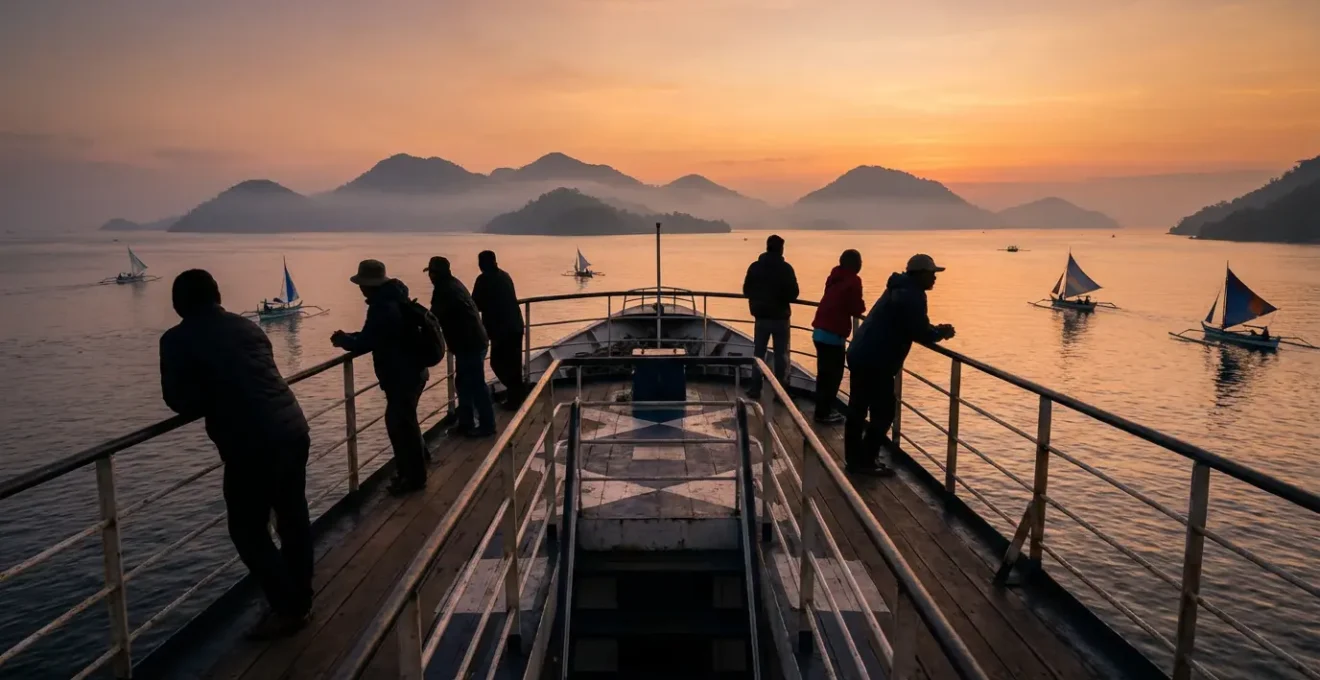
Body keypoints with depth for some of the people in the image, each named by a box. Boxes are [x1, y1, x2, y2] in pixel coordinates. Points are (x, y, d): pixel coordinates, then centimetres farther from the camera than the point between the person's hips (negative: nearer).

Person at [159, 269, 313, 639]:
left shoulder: (177, 340, -1)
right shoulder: (246, 326, 14)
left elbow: (180, 402, 0)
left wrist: (211, 401, 18)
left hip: (251, 446, -6)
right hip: (294, 430, 6)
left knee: (248, 530, 12)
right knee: (293, 517, 19)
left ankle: (288, 609, 16)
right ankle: (301, 599, 32)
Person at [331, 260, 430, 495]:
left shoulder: (382, 307, -23)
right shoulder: (395, 299, 10)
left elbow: (364, 344, -20)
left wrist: (343, 340, -2)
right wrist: (350, 337, 12)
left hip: (402, 377, -10)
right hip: (412, 372, 10)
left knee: (399, 424, 0)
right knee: (403, 421, 20)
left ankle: (414, 477, 10)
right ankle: (410, 469, 33)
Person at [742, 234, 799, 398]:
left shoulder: (755, 267, -1)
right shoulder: (786, 268, -11)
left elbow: (746, 291, 5)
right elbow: (793, 294, -10)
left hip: (761, 316, 3)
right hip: (780, 317, -3)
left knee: (758, 353, 13)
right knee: (781, 355, 6)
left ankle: (755, 389, 14)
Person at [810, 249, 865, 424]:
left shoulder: (834, 277, 13)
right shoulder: (853, 281, -9)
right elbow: (856, 310, -11)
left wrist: (856, 306, 20)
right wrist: (862, 306, 10)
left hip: (820, 330, 8)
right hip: (833, 334, -8)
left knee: (824, 373, 16)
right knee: (833, 374, 1)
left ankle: (822, 409, 25)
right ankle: (824, 413, 5)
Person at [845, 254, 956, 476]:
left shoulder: (900, 289, 19)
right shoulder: (912, 295, -13)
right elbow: (920, 333, -17)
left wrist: (936, 330, 15)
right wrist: (942, 333, 2)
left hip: (860, 355, 10)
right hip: (875, 362, -10)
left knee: (858, 409, 15)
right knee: (883, 412, -1)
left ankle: (854, 459, 24)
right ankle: (866, 462, 5)